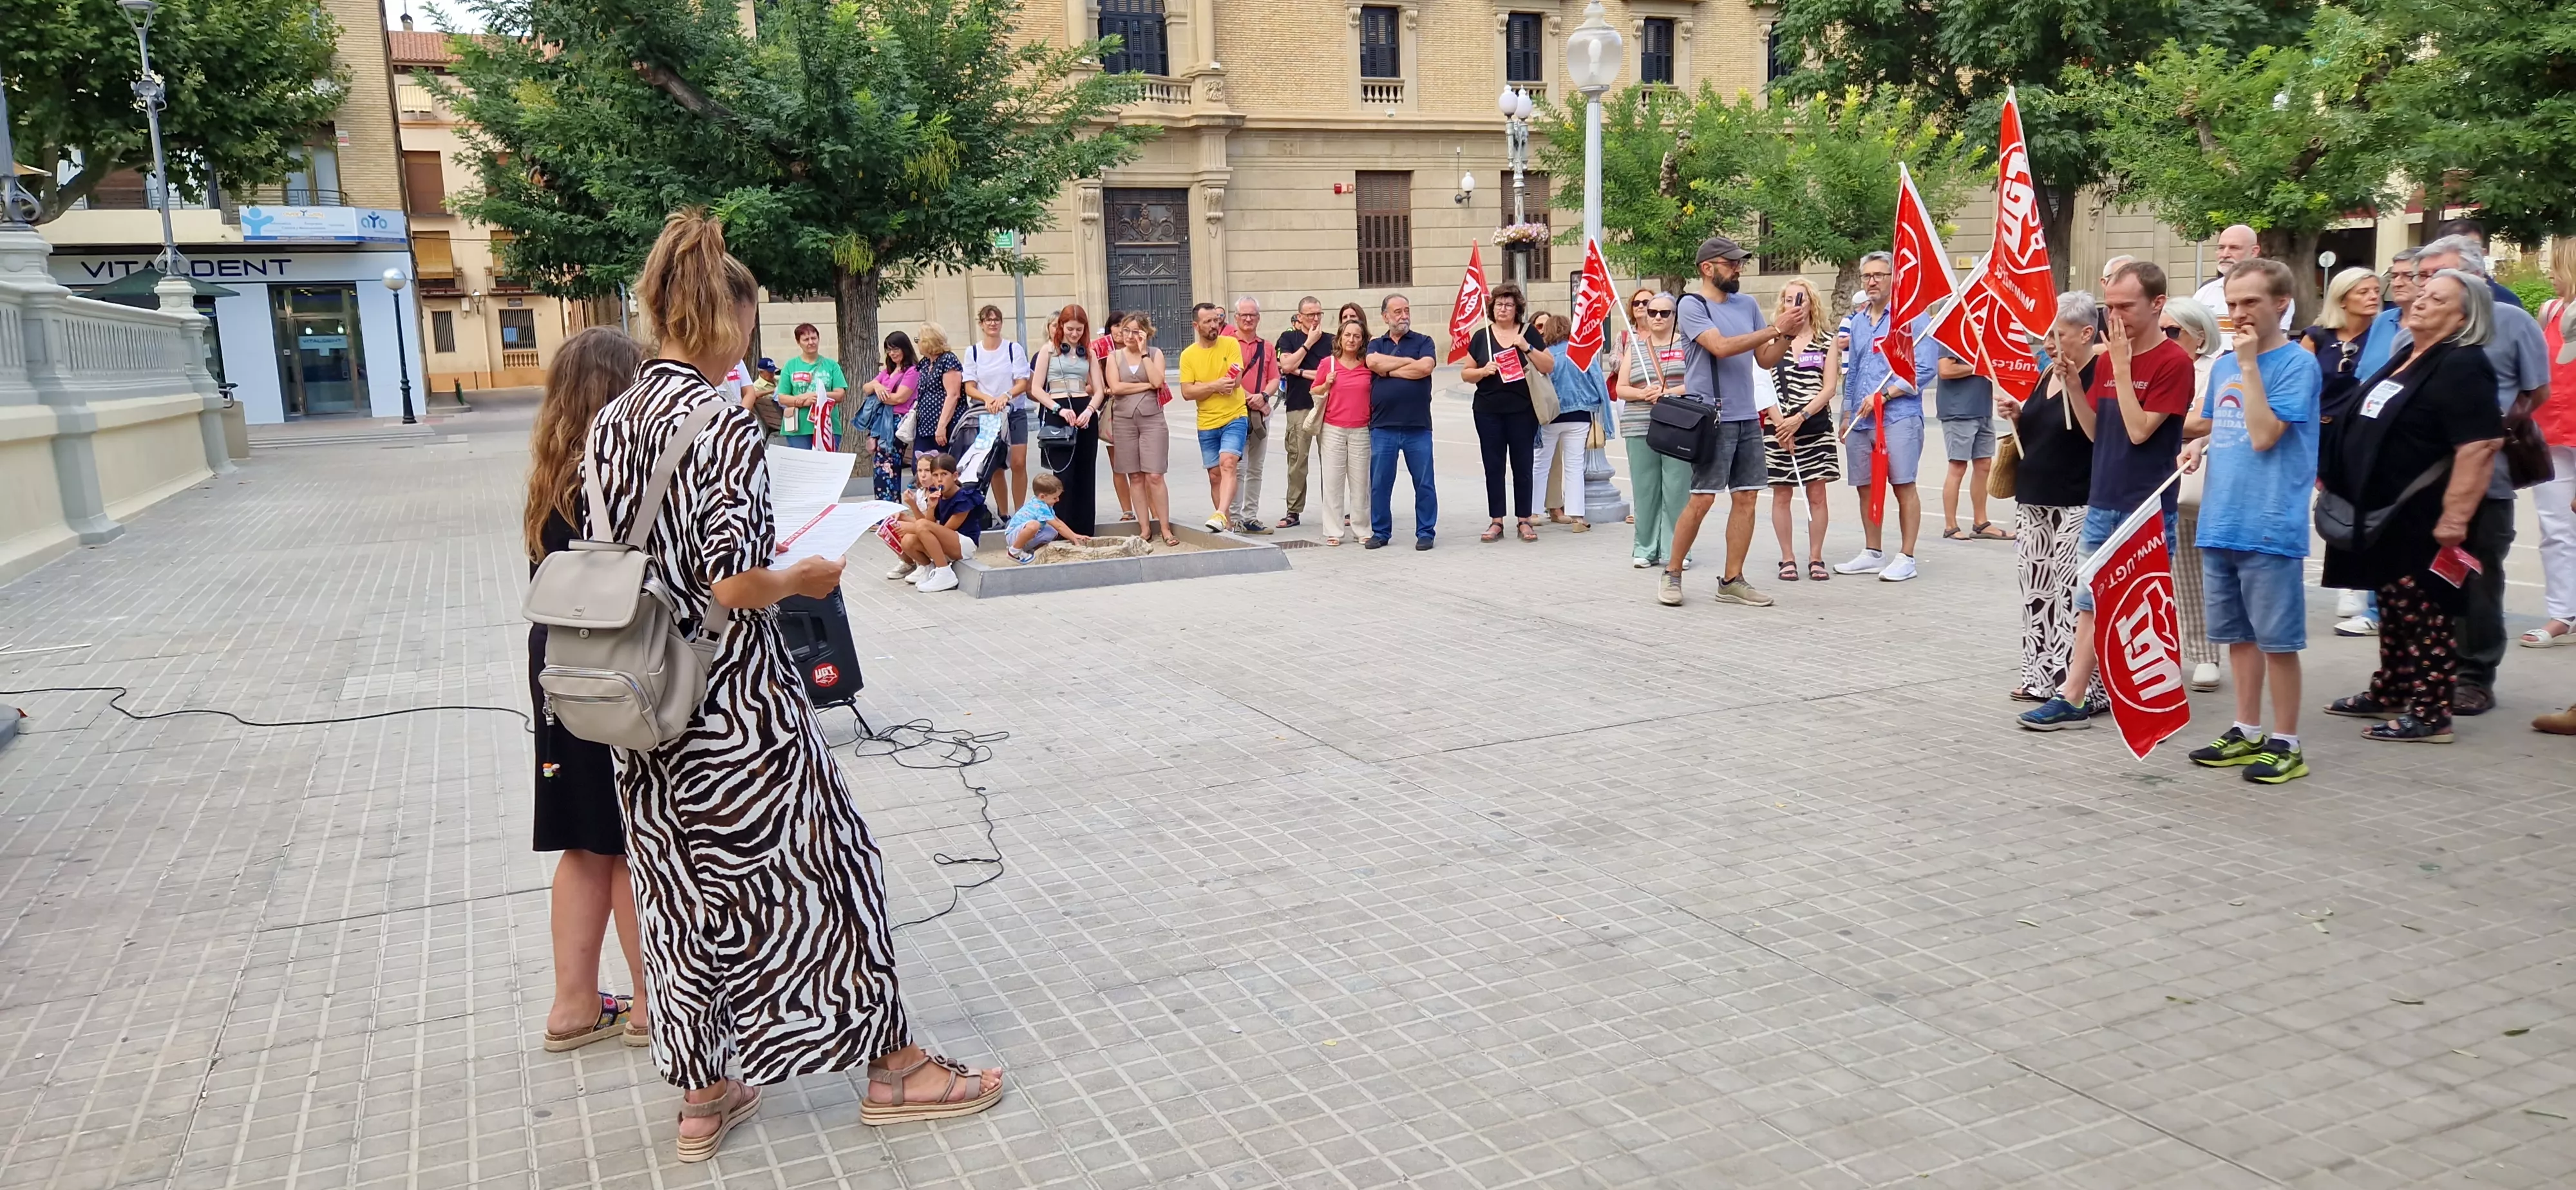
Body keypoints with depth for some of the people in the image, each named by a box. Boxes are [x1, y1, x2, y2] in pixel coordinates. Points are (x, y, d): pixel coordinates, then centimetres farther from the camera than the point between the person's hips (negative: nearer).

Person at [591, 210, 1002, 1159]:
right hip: (735, 703, -7)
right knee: (817, 867, 7)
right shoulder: (724, 422, -17)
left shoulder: (610, 424, 5)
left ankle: (704, 1094, 27)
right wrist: (806, 579, -5)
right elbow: (734, 588, -22)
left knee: (683, 888, 15)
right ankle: (891, 1065, 20)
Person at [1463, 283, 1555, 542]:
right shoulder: (1481, 336, 7)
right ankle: (1496, 521, 8)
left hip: (1522, 411, -1)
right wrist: (1483, 371, -12)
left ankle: (1524, 521, 9)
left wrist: (1527, 348, -14)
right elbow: (1466, 374, 8)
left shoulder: (1528, 333, 4)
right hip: (1488, 411, 1)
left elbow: (1548, 367, 0)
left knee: (1522, 466, 2)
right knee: (1493, 467, 3)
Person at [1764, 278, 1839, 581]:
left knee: (1817, 493, 1)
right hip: (1779, 428, 0)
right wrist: (1781, 422, -12)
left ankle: (1816, 558, 9)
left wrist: (1800, 418, -13)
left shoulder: (1826, 344, 6)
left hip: (1816, 428, 0)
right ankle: (1787, 559, 11)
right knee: (1781, 495, 3)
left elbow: (1829, 388, -2)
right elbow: (1765, 388, -1)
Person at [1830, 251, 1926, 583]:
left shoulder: (1911, 317, -3)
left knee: (1903, 486, -3)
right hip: (1860, 419, 6)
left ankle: (1906, 558, 2)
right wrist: (1847, 415, 18)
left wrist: (1882, 396, -15)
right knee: (1866, 487, 10)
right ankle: (1872, 554, 20)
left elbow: (1920, 371, -9)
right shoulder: (1856, 322, 16)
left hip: (1898, 417, -6)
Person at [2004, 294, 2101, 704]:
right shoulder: (2048, 374, 14)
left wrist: (2073, 386, -27)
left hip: (2077, 505, -9)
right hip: (2034, 500, 9)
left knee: (2074, 593, -10)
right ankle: (2041, 675, 20)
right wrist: (2016, 415, 5)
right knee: (2037, 589, 11)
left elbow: (2100, 434, -22)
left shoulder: (2098, 375, -11)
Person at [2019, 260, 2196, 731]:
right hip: (2102, 503, 7)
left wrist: (2122, 365, -17)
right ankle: (2072, 699, 14)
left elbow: (2139, 430, -19)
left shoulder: (2174, 362, -12)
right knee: (2090, 602, 10)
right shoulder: (2106, 359, 8)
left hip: (2146, 511, -7)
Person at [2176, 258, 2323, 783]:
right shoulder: (2223, 365, 12)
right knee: (2238, 635, 15)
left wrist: (2250, 365, -17)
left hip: (2270, 528, -7)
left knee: (2277, 639, 1)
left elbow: (2263, 435, -18)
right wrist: (2198, 445, 4)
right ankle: (2247, 733, 26)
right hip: (2219, 523, 7)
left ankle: (2286, 743, 11)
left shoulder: (2297, 364, -9)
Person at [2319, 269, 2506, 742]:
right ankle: (2388, 694, 28)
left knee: (2424, 614, -3)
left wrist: (2455, 517, -27)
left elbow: (2480, 447, -24)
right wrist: (2332, 475, 22)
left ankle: (2431, 713, 3)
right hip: (2385, 515, 9)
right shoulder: (2407, 356, 13)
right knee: (2394, 608, 17)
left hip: (2423, 520, -9)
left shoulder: (2462, 367, -16)